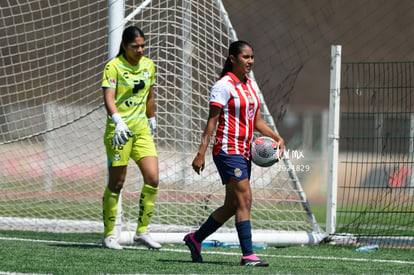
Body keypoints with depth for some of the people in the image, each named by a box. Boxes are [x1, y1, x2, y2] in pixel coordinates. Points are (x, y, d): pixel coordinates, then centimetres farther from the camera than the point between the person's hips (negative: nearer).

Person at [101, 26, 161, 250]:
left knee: (152, 179, -5)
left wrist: (152, 121, 26)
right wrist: (118, 121, -33)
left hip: (141, 129, 6)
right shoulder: (114, 66, -9)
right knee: (116, 183, -1)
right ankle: (108, 235, 10)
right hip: (119, 129, -6)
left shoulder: (149, 65, 9)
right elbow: (108, 97, -20)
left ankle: (142, 232, 6)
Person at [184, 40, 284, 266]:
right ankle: (247, 255, -15)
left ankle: (195, 239, 28)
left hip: (244, 153, 9)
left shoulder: (251, 85, 14)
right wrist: (201, 153, -17)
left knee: (231, 206, 12)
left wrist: (276, 137, 5)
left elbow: (257, 121, 20)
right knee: (244, 199, -15)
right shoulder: (223, 86, -10)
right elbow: (212, 121, -12)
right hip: (227, 151, -9)